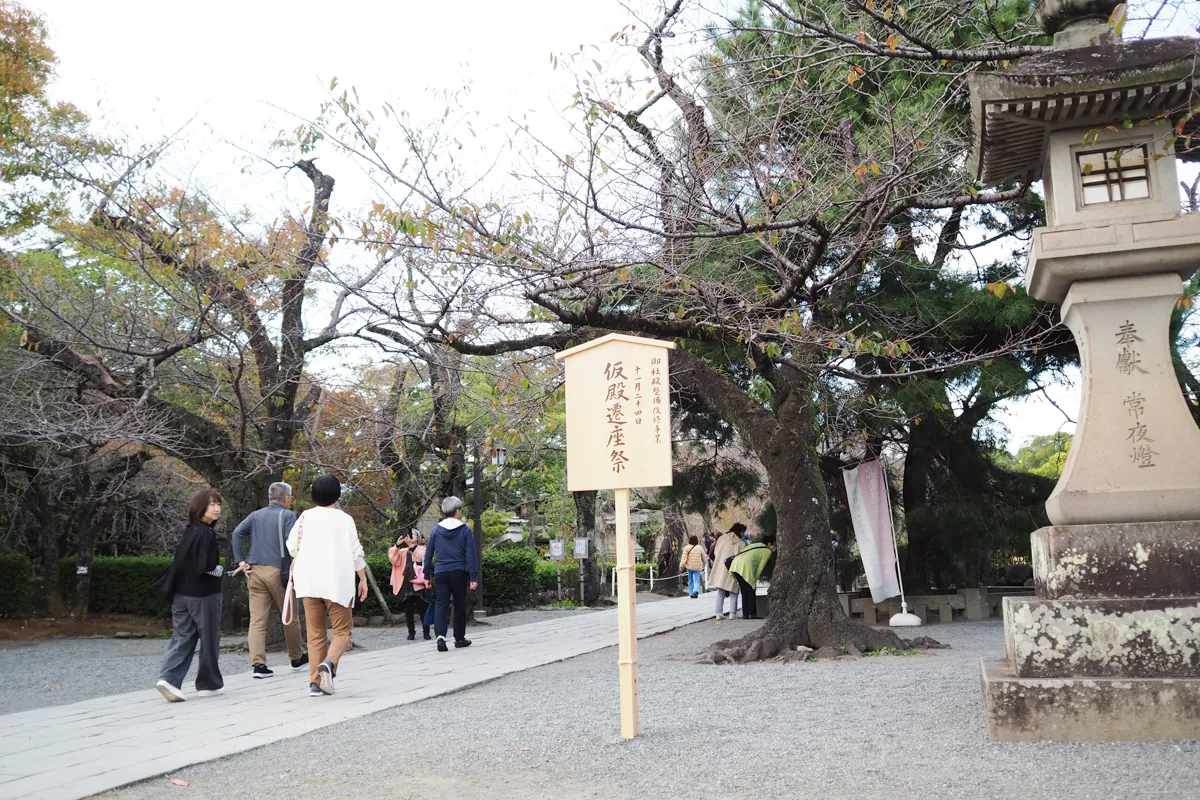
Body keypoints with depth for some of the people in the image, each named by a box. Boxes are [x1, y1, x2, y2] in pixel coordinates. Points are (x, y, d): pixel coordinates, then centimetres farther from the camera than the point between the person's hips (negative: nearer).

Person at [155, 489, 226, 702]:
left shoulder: (188, 531, 11)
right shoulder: (207, 534, -15)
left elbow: (178, 562, 14)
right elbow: (206, 567, -22)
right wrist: (219, 571, -4)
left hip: (181, 594, 7)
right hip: (203, 594, -7)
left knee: (181, 639, 7)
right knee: (209, 639, 7)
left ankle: (168, 677, -9)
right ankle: (208, 684, 16)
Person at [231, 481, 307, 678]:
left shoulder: (256, 515, 15)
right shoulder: (287, 515, -1)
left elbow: (237, 533, 3)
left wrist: (240, 561, 2)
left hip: (255, 571, 5)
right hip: (277, 571, -4)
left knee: (257, 619, 1)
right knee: (290, 617, 11)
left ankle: (258, 663, -6)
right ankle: (297, 658, 23)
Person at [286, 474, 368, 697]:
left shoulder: (305, 517, 4)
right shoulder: (344, 519, -3)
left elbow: (291, 547, 3)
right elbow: (356, 552, -3)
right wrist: (363, 579, 6)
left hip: (308, 582, 3)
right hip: (337, 582, -3)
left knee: (315, 633, 10)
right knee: (342, 629, 6)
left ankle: (315, 681, 6)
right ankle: (328, 663, -20)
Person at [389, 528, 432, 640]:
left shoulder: (422, 549, 10)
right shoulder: (403, 551, 18)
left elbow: (420, 557, -13)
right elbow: (394, 560, 0)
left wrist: (411, 545, -21)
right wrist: (397, 545, -8)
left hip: (419, 583, -3)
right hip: (406, 583, 3)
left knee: (423, 608, -4)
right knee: (408, 609, 2)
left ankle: (426, 632, 6)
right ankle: (411, 632, 12)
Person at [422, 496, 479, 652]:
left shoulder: (436, 530, 5)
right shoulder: (465, 530, -3)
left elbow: (428, 554, 8)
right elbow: (470, 555, -6)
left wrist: (427, 575, 15)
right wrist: (474, 577, -4)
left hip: (440, 573, 1)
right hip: (458, 573, -1)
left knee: (441, 604, 1)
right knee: (459, 605, 12)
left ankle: (440, 635, -20)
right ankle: (459, 638, 21)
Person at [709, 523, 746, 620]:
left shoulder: (722, 538, 5)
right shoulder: (741, 543, -5)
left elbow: (715, 552, 7)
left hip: (720, 569, 3)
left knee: (720, 592, 11)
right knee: (733, 593, 7)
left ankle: (719, 613, 5)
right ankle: (732, 613, -1)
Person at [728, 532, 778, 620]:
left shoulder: (755, 545, 30)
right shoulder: (767, 551, 8)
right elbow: (760, 567, 2)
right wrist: (754, 579, 8)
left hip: (735, 565, 8)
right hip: (745, 567, -8)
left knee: (744, 592, 14)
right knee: (751, 592, 3)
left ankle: (745, 614, 14)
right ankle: (752, 614, 1)